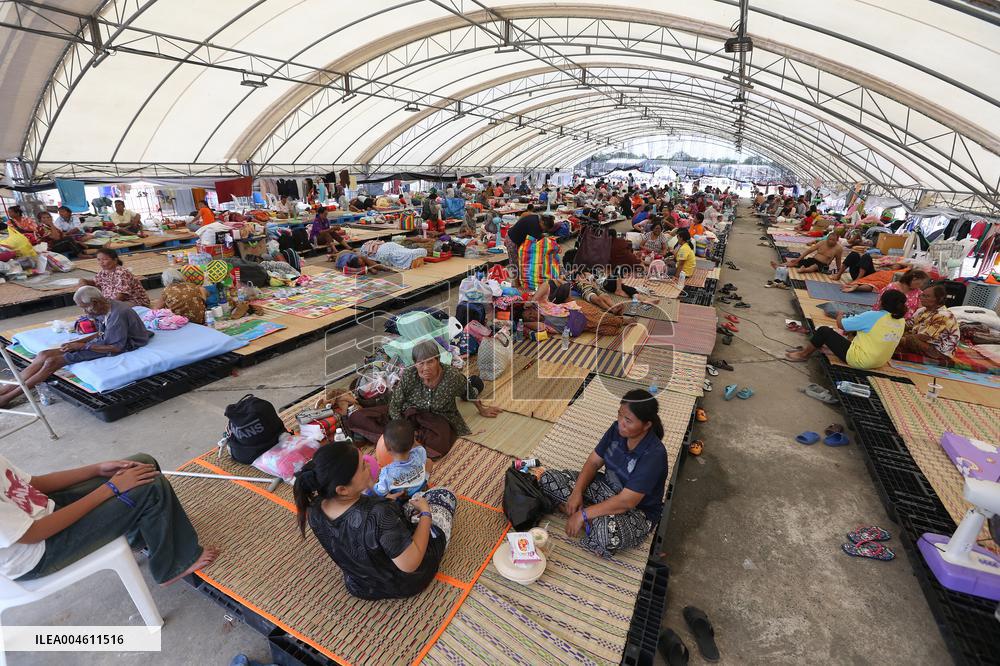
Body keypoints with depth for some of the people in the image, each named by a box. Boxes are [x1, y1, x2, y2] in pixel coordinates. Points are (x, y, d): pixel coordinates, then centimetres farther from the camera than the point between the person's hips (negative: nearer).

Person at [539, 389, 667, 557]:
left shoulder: (654, 454, -29)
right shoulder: (617, 429, -10)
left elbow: (626, 501, -31)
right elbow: (593, 462, -1)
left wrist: (583, 514, -27)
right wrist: (576, 492, -16)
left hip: (637, 511, -7)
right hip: (607, 488, 7)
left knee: (607, 533, -43)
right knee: (548, 478, -7)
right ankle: (593, 522, -13)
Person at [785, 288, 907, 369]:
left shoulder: (873, 316, -18)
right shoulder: (901, 321, 0)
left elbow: (841, 324, -10)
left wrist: (840, 315, 12)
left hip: (858, 360, -7)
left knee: (824, 330, 0)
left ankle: (803, 354, 13)